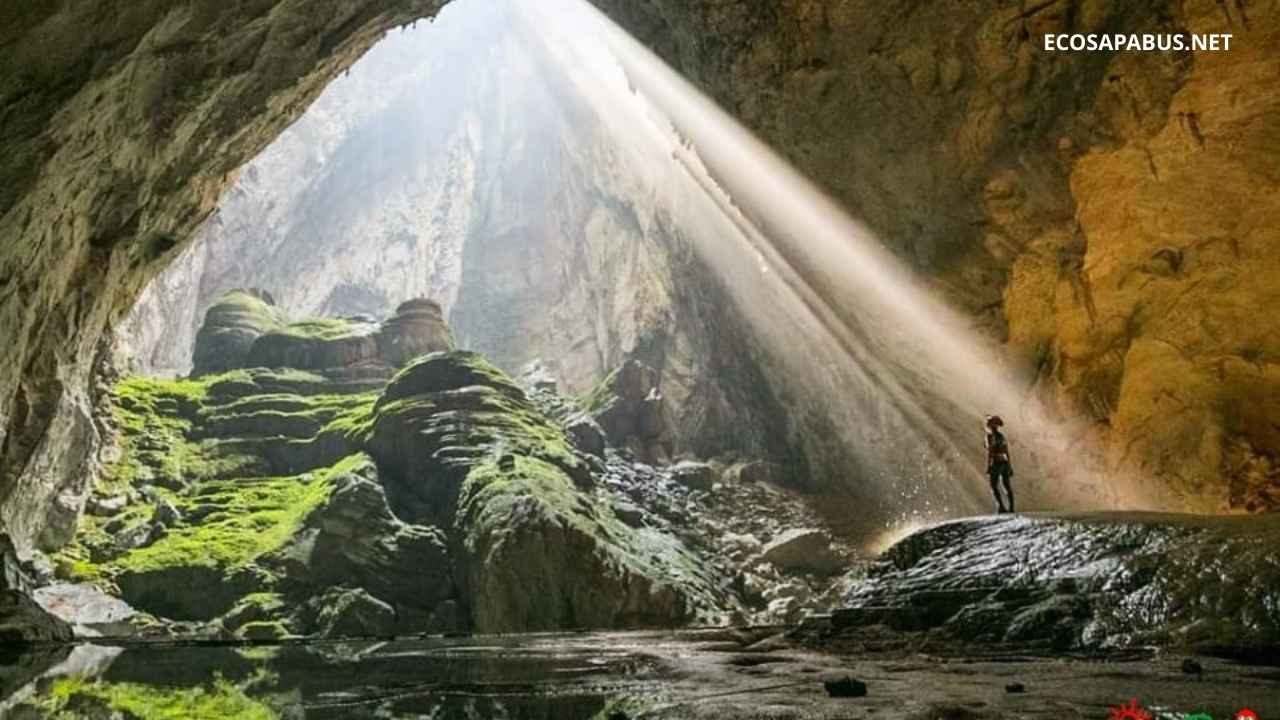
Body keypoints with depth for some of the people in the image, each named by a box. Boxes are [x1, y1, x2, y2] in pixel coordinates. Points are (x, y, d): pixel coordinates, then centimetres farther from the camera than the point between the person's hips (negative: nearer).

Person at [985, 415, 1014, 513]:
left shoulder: (990, 436, -10)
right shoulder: (1002, 436, 12)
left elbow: (990, 452, -16)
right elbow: (1007, 453, 14)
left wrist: (988, 467, -14)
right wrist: (1010, 467, 18)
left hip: (996, 464, -7)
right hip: (1005, 463, 7)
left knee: (994, 487, 1)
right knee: (1007, 486, 9)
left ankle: (1001, 506, -11)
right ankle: (1011, 508, 8)